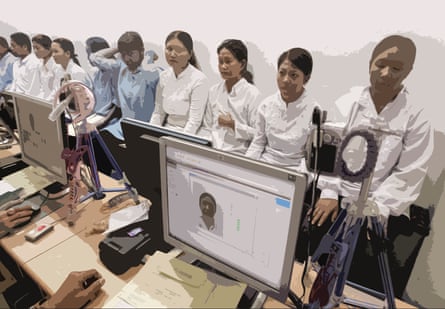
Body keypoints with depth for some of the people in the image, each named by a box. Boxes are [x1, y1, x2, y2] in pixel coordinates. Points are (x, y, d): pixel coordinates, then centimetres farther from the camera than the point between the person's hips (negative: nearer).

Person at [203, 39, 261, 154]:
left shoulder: (252, 94, -6)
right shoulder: (213, 91, 10)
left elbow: (258, 133, -8)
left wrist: (234, 125, -16)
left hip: (238, 154, -4)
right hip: (213, 151, 5)